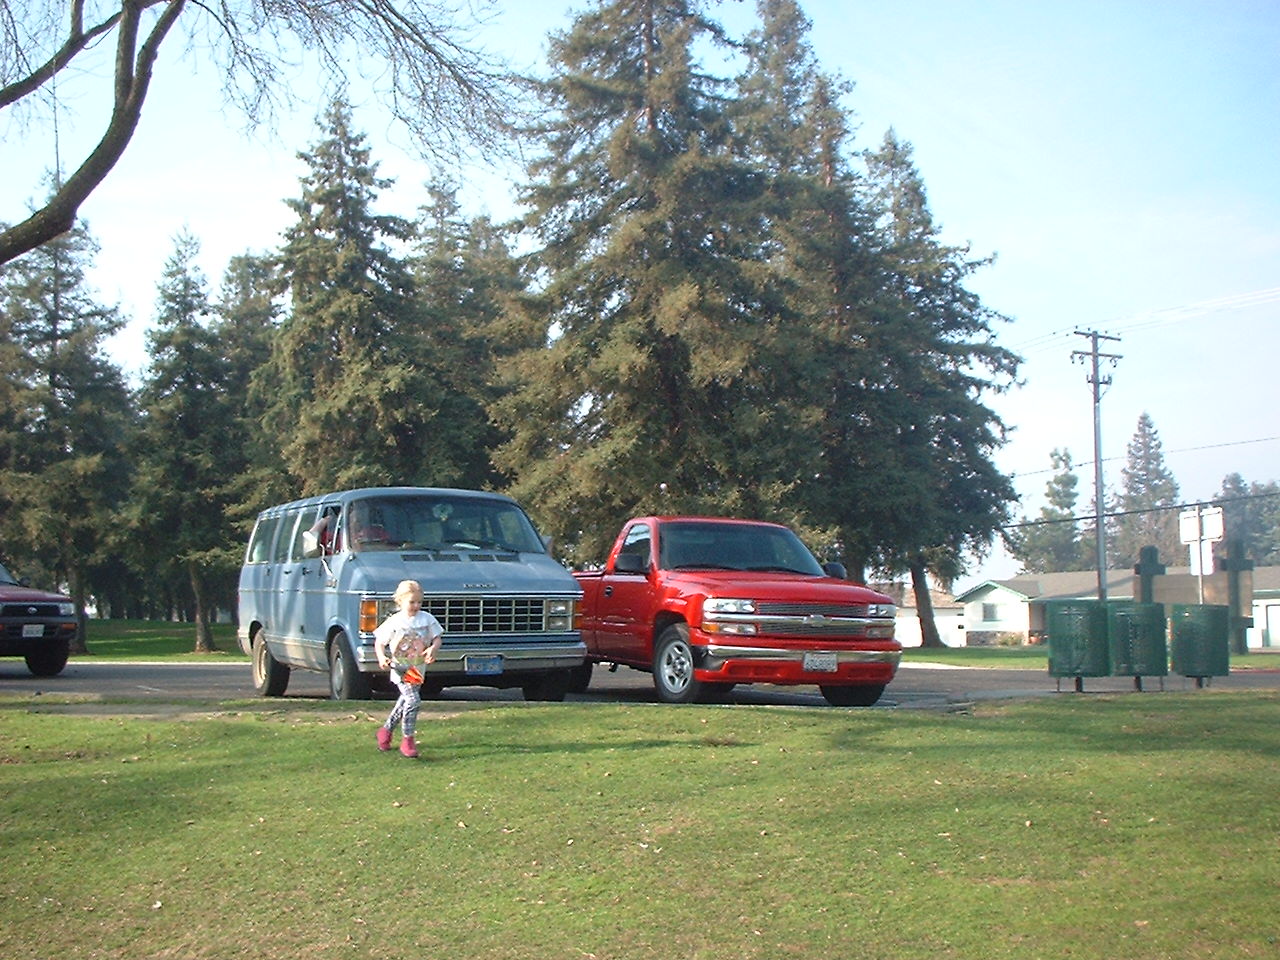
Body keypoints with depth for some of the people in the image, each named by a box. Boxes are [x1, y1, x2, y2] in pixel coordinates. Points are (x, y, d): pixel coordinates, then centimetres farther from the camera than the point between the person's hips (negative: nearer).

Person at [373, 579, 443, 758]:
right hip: (400, 670, -5)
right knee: (413, 701, -19)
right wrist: (382, 658, -18)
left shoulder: (427, 619, 0)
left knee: (405, 701, 18)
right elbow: (379, 642, 0)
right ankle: (407, 740, -7)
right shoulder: (394, 622, -8)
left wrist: (433, 649, -18)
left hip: (417, 671, 5)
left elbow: (437, 638, 4)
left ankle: (386, 730, 41)